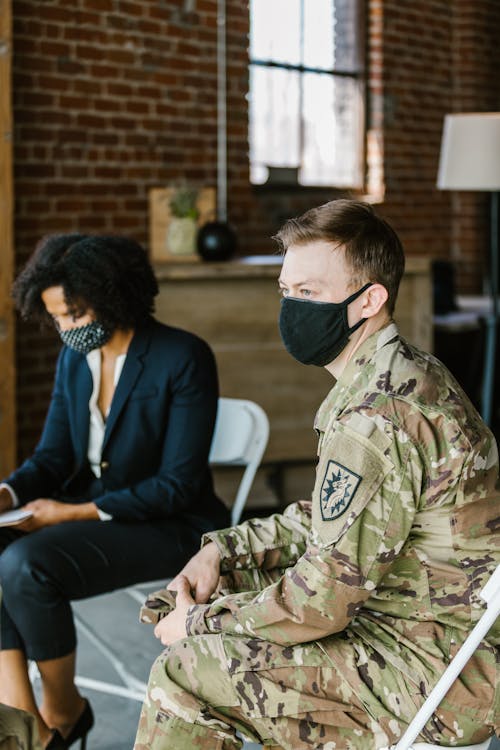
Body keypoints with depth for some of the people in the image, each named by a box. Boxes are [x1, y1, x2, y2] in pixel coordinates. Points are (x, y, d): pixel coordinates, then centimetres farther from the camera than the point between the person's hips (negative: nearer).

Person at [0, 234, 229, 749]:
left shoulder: (183, 358, -15)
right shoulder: (73, 358, 6)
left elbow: (178, 485, -17)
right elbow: (51, 457, 8)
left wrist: (75, 512, -22)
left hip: (169, 527, -7)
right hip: (86, 509, 7)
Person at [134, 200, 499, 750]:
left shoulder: (375, 415, -25)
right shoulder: (408, 374, 8)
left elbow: (321, 603, -24)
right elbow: (328, 517, 17)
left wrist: (199, 623, -9)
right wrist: (221, 549, 6)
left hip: (443, 672, -10)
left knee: (184, 672, -11)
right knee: (226, 587, 19)